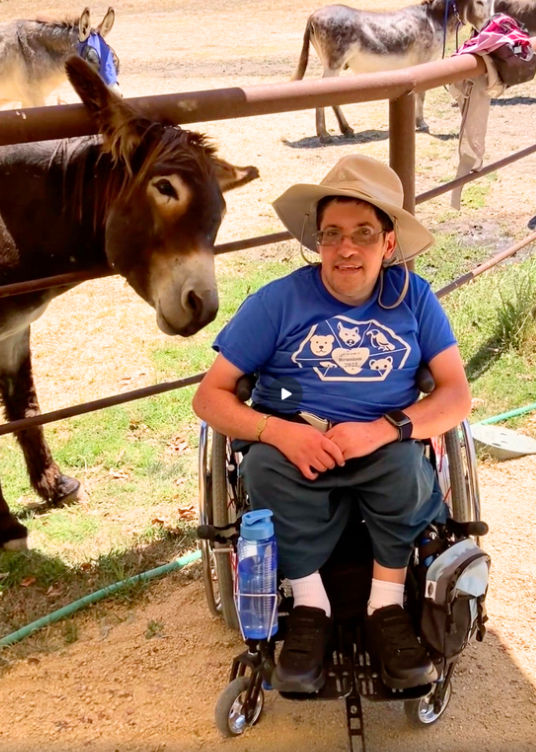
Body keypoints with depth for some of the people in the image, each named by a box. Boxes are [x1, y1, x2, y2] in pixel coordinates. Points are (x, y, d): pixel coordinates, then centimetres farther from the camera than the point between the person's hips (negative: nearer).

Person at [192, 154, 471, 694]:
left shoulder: (412, 297, 3)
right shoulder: (279, 300, -1)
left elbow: (457, 396, -2)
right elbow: (209, 396, -4)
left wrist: (385, 429, -22)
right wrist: (282, 431, -23)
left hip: (383, 451, 1)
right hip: (293, 447, 0)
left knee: (404, 458, -33)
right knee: (263, 462, -34)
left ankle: (387, 608, -13)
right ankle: (309, 606, -14)